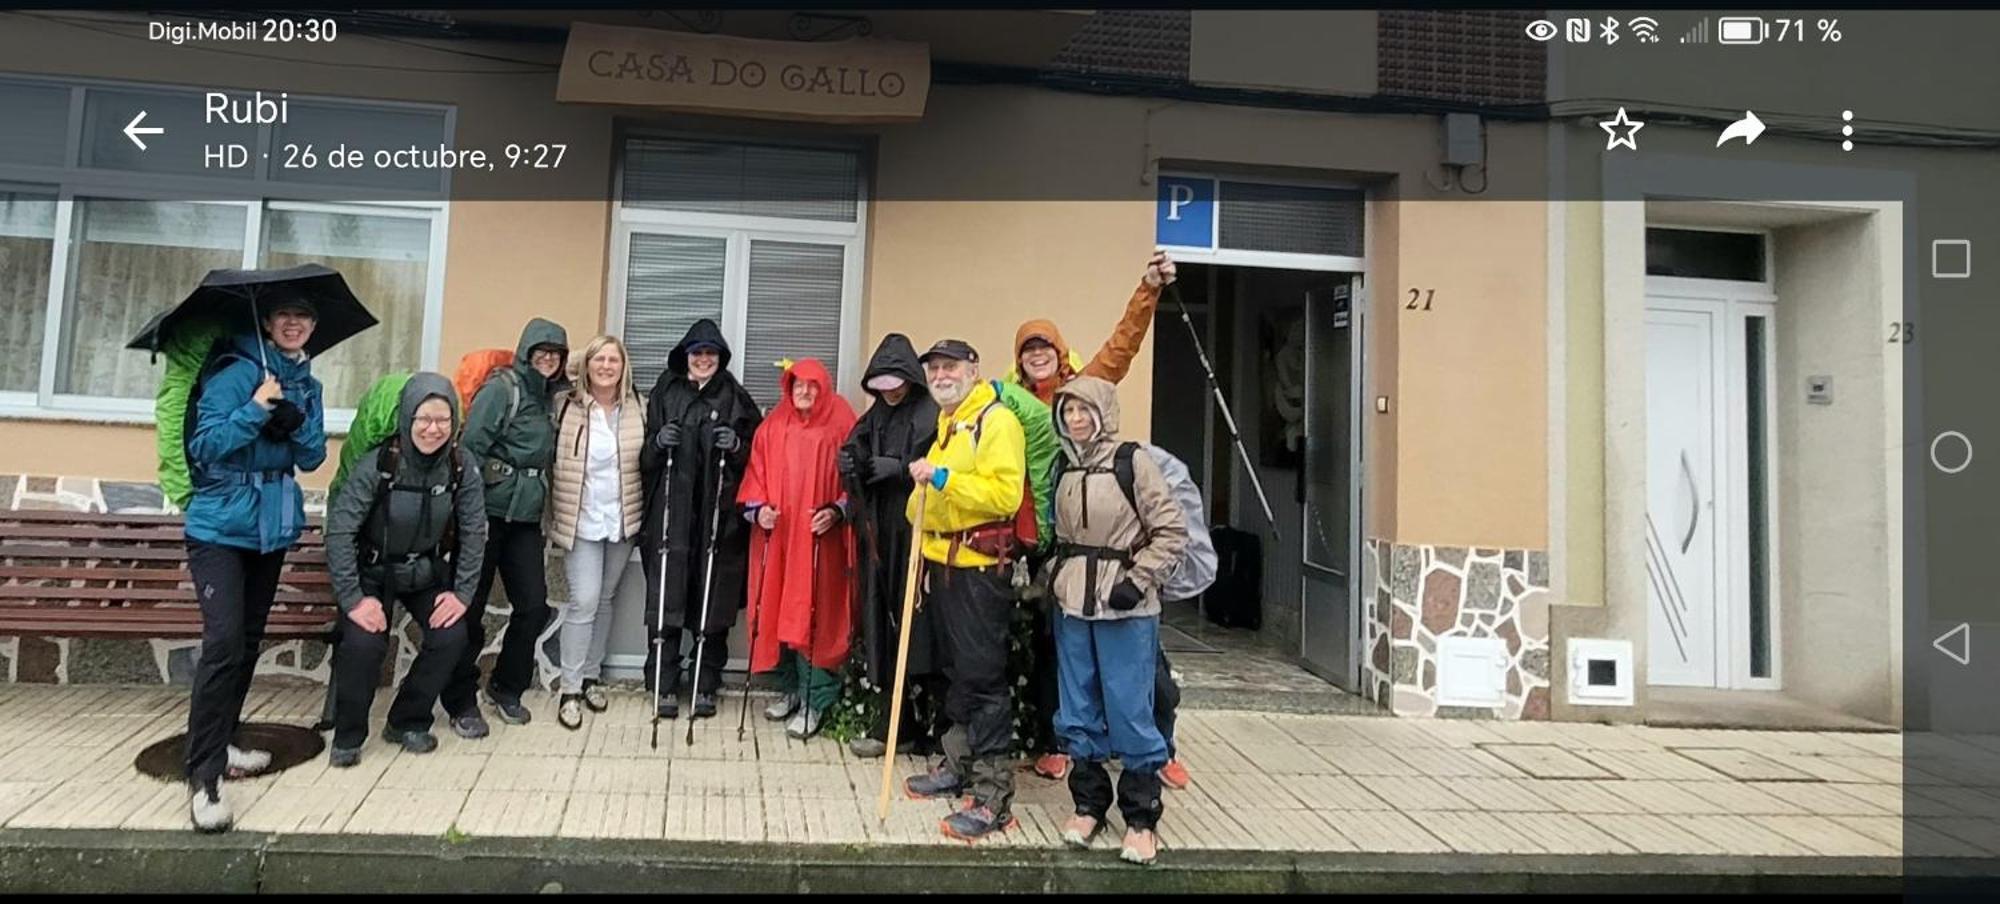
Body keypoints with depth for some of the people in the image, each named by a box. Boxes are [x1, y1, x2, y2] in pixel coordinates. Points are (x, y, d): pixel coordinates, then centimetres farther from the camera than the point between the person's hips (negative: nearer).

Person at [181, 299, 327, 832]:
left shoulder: (307, 384, 9)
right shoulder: (235, 372, -10)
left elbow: (313, 457, 3)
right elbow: (205, 446, -16)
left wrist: (296, 419, -14)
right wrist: (256, 409, -25)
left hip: (273, 527, 7)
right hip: (220, 527, -7)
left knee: (248, 641, 14)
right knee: (224, 642, -16)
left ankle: (220, 745, 28)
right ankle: (204, 778, -12)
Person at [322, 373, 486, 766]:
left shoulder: (463, 466, -15)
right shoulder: (377, 464, -24)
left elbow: (474, 531, -7)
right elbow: (339, 531, -22)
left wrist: (462, 591, -10)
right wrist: (353, 598, -24)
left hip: (427, 573, 3)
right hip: (373, 573, -3)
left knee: (451, 637, -14)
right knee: (364, 643, -22)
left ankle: (408, 722, 10)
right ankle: (347, 736, 2)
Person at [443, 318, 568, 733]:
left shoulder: (551, 397, 12)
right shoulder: (502, 388, -8)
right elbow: (472, 447, -14)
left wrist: (541, 501, 11)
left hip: (526, 517, 6)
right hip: (488, 512, -6)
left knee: (534, 604, 3)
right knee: (470, 608, 1)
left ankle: (506, 689, 22)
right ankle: (461, 704, 11)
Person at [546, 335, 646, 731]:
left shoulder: (638, 409, 3)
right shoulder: (566, 407, -5)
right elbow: (551, 459, -2)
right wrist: (555, 516, -5)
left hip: (622, 520, 3)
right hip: (582, 521, -3)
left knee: (605, 600, 13)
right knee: (583, 602, -8)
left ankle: (592, 676, 27)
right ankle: (570, 689, 3)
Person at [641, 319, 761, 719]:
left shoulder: (737, 399, 8)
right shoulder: (664, 393, 9)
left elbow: (756, 457, 9)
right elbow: (644, 457, 11)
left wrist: (736, 447, -10)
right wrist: (658, 442, -9)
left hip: (718, 516, 0)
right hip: (670, 511, 0)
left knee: (712, 601, 2)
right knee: (667, 597, -2)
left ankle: (706, 686, 13)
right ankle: (664, 685, 9)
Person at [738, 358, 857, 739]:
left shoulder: (841, 426, -3)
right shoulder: (772, 428, 9)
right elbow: (756, 475, 10)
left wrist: (837, 511, -16)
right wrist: (758, 508, -6)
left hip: (821, 538, -4)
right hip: (777, 534, 4)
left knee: (815, 614, -4)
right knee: (778, 611, 8)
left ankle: (815, 700, 3)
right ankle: (790, 688, 23)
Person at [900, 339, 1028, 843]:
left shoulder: (997, 421, -11)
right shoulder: (944, 423, 18)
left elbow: (1006, 493, -23)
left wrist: (944, 478, -25)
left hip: (980, 566, -9)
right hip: (942, 561, 9)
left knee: (983, 676, -7)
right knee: (956, 671, 17)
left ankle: (994, 796, -3)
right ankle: (958, 766, 29)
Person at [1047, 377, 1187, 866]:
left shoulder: (1133, 463, -9)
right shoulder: (1065, 468, 8)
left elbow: (1172, 531, -10)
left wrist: (1137, 581, -15)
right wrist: (1054, 575, 9)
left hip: (1125, 609, -5)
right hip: (1072, 604, 6)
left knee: (1129, 710, -1)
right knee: (1078, 710, 11)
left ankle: (1141, 817, 13)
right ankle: (1088, 803, 26)